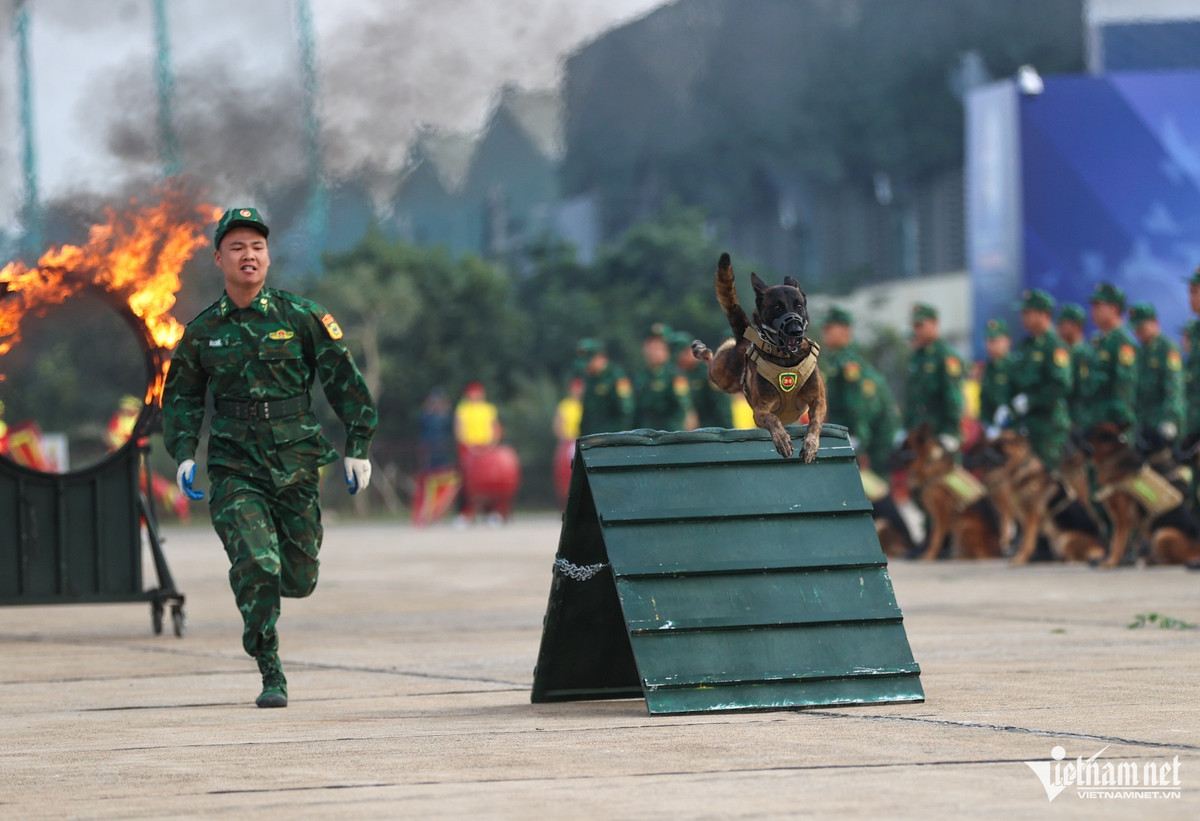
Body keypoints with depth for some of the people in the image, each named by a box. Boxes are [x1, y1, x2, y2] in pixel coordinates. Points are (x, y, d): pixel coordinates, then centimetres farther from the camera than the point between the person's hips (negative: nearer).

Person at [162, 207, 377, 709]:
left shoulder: (301, 318, 0)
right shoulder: (202, 332, 5)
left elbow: (344, 381, 5)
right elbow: (181, 398, 17)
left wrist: (357, 448, 3)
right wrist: (183, 455, 4)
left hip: (296, 466, 1)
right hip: (234, 471, 0)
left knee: (298, 580, 4)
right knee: (256, 566, -18)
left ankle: (257, 583, 41)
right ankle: (271, 677, -7)